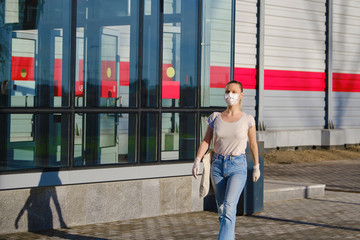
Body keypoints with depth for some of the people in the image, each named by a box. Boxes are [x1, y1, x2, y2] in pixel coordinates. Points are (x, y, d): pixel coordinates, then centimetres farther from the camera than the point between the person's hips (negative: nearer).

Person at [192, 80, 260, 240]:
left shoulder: (247, 120, -1)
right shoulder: (215, 118, 4)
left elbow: (253, 144, 9)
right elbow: (206, 141, 0)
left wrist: (256, 167, 16)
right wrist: (197, 161, -14)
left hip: (237, 167, -3)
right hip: (218, 166, 3)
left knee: (228, 209, -19)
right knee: (222, 210, 11)